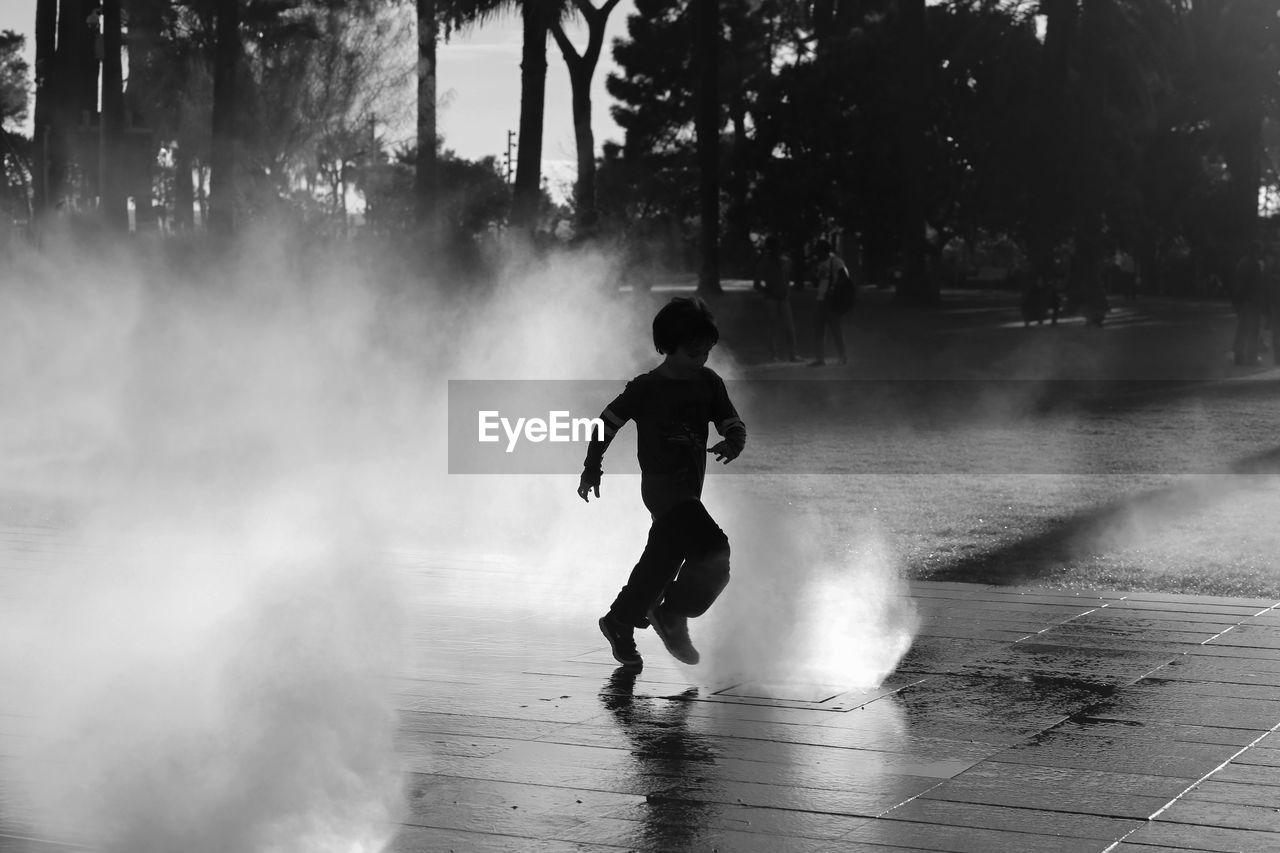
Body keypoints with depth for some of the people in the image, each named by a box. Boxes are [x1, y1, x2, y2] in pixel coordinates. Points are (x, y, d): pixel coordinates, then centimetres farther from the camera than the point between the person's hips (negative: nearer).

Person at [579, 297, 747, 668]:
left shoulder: (709, 383, 4)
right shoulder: (646, 388, -10)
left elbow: (734, 425, 3)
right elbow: (608, 422, -1)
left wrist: (731, 444, -20)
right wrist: (592, 468, 1)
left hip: (689, 489, 7)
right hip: (662, 486, -7)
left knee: (662, 561, 16)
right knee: (713, 551, -19)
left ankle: (619, 623, 34)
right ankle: (672, 616, -2)